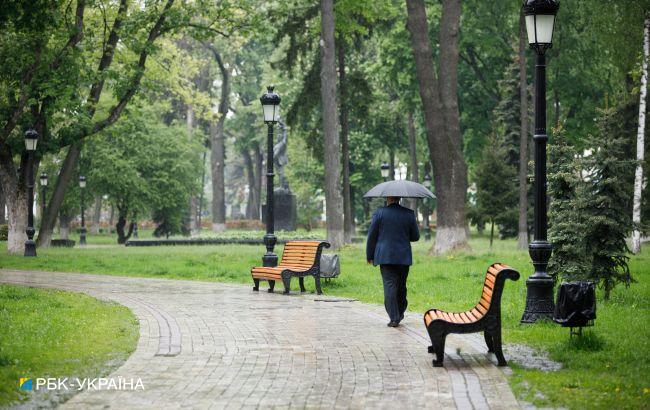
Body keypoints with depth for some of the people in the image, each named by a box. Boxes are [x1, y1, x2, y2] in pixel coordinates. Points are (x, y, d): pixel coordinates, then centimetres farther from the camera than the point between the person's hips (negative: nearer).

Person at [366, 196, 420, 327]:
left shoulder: (379, 213, -5)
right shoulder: (408, 214, 0)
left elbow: (371, 236, -2)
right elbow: (415, 236, 5)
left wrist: (369, 256, 7)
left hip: (385, 256, -2)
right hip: (404, 257, 2)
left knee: (389, 286, -4)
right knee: (401, 286, 16)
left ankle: (394, 318, -10)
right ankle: (400, 313, 28)